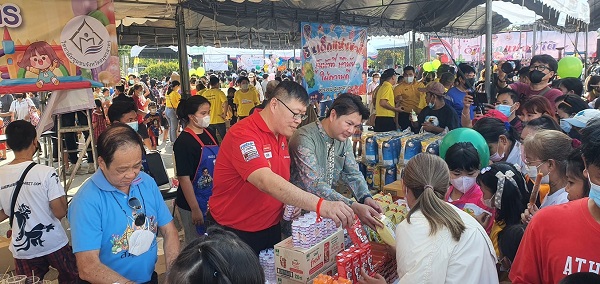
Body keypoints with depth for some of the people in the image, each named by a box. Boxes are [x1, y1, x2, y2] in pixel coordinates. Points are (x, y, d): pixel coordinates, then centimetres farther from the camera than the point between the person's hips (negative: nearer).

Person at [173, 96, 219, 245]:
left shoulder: (210, 133, 4)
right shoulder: (184, 142, -17)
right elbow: (184, 178, -18)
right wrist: (195, 209, -17)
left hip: (213, 198, 7)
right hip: (194, 203, -7)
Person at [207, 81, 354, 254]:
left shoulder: (282, 137, 5)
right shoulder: (243, 134, -23)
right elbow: (266, 182, -37)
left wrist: (292, 205, -7)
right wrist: (320, 205, -44)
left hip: (271, 230, 8)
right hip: (234, 233, -7)